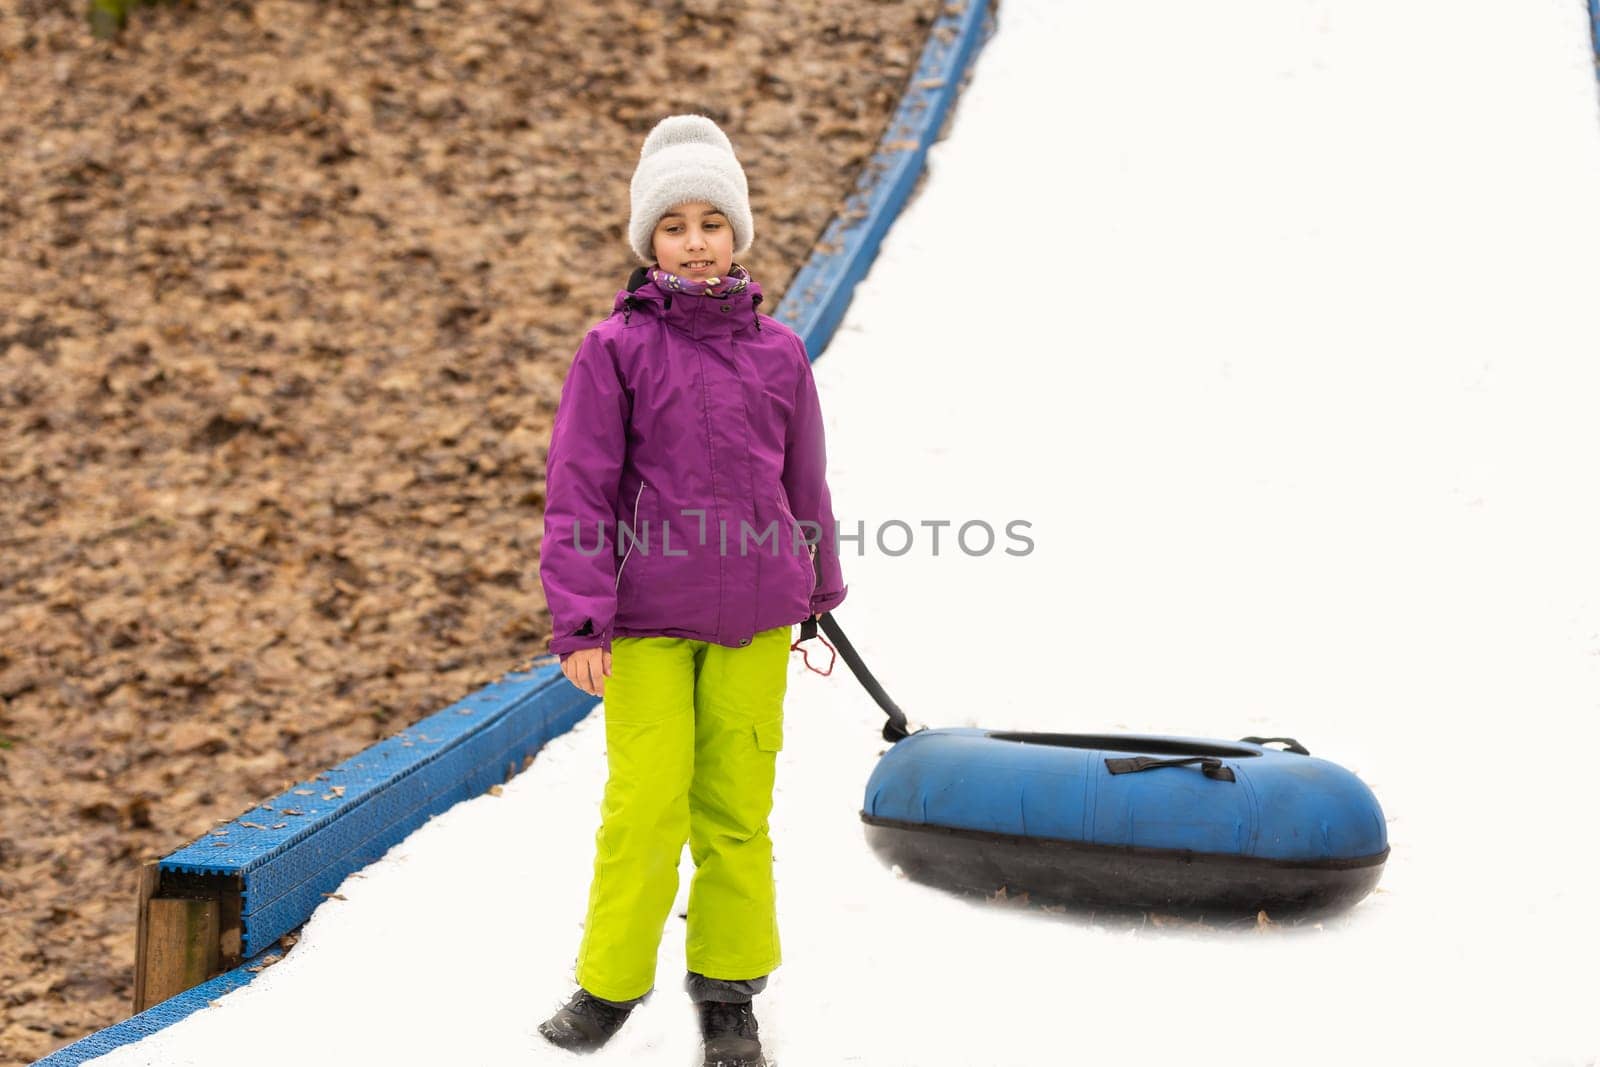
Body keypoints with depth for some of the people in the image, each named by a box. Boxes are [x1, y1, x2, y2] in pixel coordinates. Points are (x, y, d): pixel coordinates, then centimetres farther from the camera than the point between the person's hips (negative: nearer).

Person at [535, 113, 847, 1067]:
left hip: (755, 618, 3)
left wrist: (821, 589, 23)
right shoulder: (616, 349, -3)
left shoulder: (777, 351, 6)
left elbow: (805, 480, 16)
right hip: (649, 618, -2)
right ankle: (610, 984, 16)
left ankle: (730, 988, 22)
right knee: (646, 802, -2)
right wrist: (580, 620, -9)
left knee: (737, 804, 8)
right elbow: (578, 490, -4)